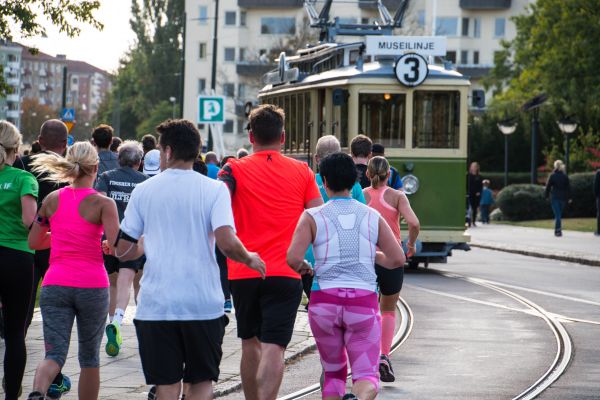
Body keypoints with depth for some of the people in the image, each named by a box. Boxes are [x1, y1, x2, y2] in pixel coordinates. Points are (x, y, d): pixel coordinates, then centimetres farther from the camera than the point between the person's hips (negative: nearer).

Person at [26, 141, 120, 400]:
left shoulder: (52, 199, 5)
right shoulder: (103, 203, -6)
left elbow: (34, 242, 15)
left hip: (55, 284, 2)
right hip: (92, 286, -2)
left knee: (54, 354, -5)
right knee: (89, 356, 15)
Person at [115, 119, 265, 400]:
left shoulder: (143, 191, 3)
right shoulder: (214, 189, -2)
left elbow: (122, 251, 5)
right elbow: (226, 242, -15)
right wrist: (250, 260, 5)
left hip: (156, 304, 1)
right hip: (203, 303, -1)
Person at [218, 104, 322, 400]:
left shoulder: (235, 170, 0)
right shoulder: (302, 172, 4)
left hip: (242, 272, 1)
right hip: (286, 274, -1)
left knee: (250, 343, 19)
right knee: (273, 348, -8)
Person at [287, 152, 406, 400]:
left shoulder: (313, 217, 0)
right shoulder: (373, 217, 7)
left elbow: (292, 259, -11)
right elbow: (398, 259, 4)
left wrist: (302, 267, 11)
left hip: (324, 301, 0)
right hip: (364, 301, 0)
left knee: (333, 373, 18)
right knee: (366, 378, -4)